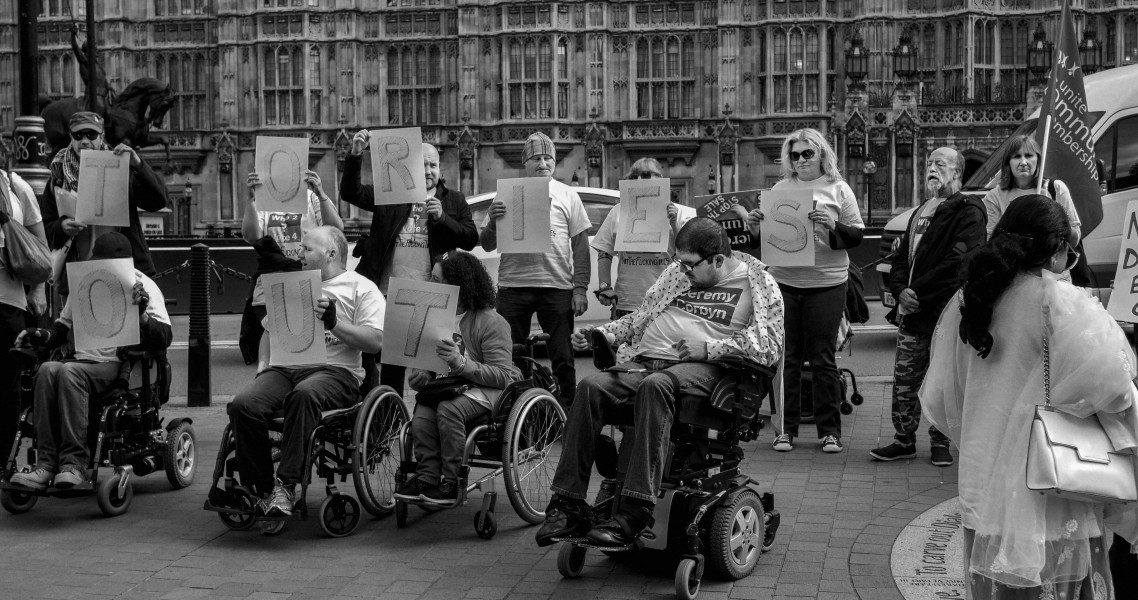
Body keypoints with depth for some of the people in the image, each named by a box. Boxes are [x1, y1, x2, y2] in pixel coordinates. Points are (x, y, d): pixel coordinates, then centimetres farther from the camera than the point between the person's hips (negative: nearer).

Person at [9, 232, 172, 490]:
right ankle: (46, 464, -29)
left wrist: (142, 315, -27)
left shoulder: (143, 287, 1)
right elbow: (62, 328, 28)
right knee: (48, 369, -28)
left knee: (70, 372, -33)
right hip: (83, 361, 5)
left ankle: (75, 463, -34)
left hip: (119, 365, -5)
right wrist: (40, 335, 7)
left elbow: (165, 338, -9)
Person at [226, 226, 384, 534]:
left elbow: (375, 341, -4)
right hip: (284, 367, 5)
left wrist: (334, 322, -14)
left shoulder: (361, 288, 9)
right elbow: (269, 330, 31)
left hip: (335, 370, -5)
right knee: (242, 405, -26)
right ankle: (262, 491, -18)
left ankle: (286, 486, -37)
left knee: (304, 394, -40)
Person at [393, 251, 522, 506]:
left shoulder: (491, 322, -11)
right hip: (447, 384, 6)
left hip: (488, 388, -6)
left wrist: (462, 364, -32)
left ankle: (449, 483, -24)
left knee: (449, 408, -33)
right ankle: (427, 478, -21)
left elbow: (502, 376, -18)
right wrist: (420, 375, -8)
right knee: (422, 415, -26)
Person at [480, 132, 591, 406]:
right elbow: (487, 245, 9)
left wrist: (580, 288, -3)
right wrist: (494, 220, -11)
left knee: (563, 358, 1)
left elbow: (581, 246, 6)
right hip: (513, 285, 1)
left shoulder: (567, 195, 8)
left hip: (557, 286, -1)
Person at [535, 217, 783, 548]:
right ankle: (569, 508, -25)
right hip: (646, 360, 6)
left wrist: (710, 347, -13)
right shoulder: (678, 272, 25)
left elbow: (770, 347, -5)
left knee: (654, 385, -39)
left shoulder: (759, 284, 6)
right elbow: (643, 314, 29)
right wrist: (603, 334, 12)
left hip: (701, 368, -5)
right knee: (591, 387, -24)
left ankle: (634, 513, -42)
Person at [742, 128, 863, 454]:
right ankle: (786, 428, 14)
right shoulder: (780, 189, 10)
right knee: (786, 358, 6)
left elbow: (857, 236, 0)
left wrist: (833, 225, -18)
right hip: (783, 282, 3)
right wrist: (756, 228, -6)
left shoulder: (837, 189, 3)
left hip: (826, 284, -2)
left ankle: (829, 430, 10)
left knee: (823, 359, 2)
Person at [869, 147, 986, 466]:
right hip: (912, 311, 7)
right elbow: (901, 258, 18)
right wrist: (901, 291, -2)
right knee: (904, 378, 7)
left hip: (946, 312, -7)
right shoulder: (920, 213, 21)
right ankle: (904, 440, 17)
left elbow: (958, 262, -16)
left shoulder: (968, 212, -5)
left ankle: (941, 442, 12)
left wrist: (918, 292, -15)